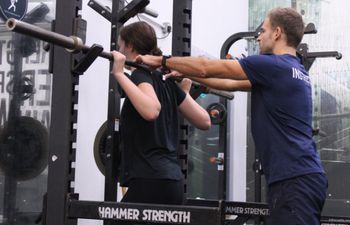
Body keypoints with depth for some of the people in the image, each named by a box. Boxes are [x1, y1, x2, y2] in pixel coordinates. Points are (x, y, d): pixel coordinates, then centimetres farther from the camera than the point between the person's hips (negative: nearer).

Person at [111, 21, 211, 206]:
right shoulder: (166, 82, 16)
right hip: (171, 180, 9)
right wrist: (185, 91, 29)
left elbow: (151, 111, -31)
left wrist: (119, 74, -25)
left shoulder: (141, 75, -8)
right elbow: (204, 121, 17)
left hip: (149, 181, -9)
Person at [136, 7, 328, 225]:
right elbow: (232, 84, 28)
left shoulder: (273, 65, -9)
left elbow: (207, 67, -5)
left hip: (294, 179, -10)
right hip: (303, 176, 10)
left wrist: (161, 61, 6)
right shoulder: (295, 72, 21)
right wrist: (187, 74, 32)